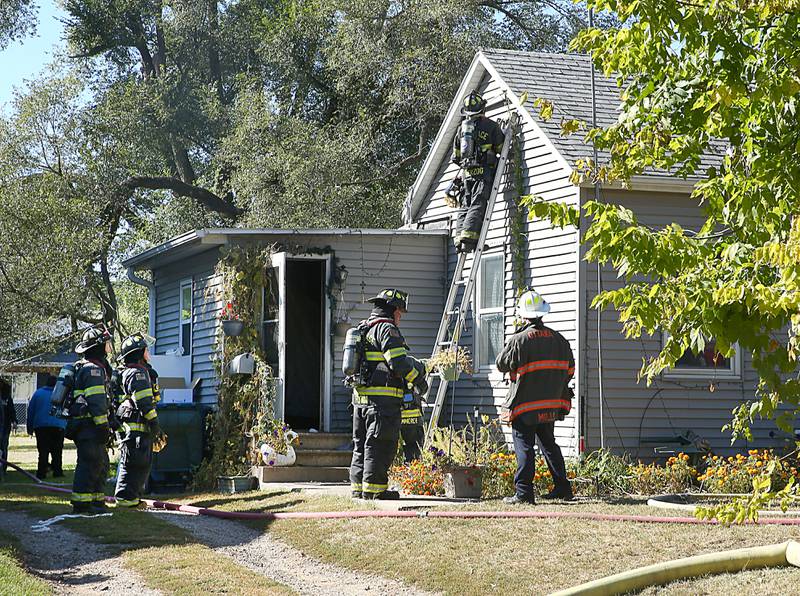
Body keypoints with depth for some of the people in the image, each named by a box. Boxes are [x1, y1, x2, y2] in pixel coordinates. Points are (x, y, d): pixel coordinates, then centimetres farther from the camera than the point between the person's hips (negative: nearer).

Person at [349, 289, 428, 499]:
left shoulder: (362, 329, 20)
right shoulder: (387, 329, -9)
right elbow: (400, 363, -17)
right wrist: (418, 378, -1)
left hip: (360, 396, 9)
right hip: (383, 397, -9)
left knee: (361, 444, 13)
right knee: (380, 444, -6)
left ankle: (358, 486, 16)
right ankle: (374, 488, -6)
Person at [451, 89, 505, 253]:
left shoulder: (462, 127, 14)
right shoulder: (491, 125, -1)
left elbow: (456, 155, 20)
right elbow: (501, 148, 5)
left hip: (467, 172, 5)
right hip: (484, 172, -5)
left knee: (466, 206, 7)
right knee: (477, 206, -11)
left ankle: (460, 239, -3)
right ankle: (468, 238, -23)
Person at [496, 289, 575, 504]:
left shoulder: (518, 340, -15)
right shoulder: (558, 339, 3)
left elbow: (501, 364, -4)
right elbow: (569, 369, 10)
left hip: (524, 406, -6)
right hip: (552, 405, 6)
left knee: (524, 448, -3)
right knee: (549, 445, 18)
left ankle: (524, 493, -7)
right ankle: (562, 488, 20)